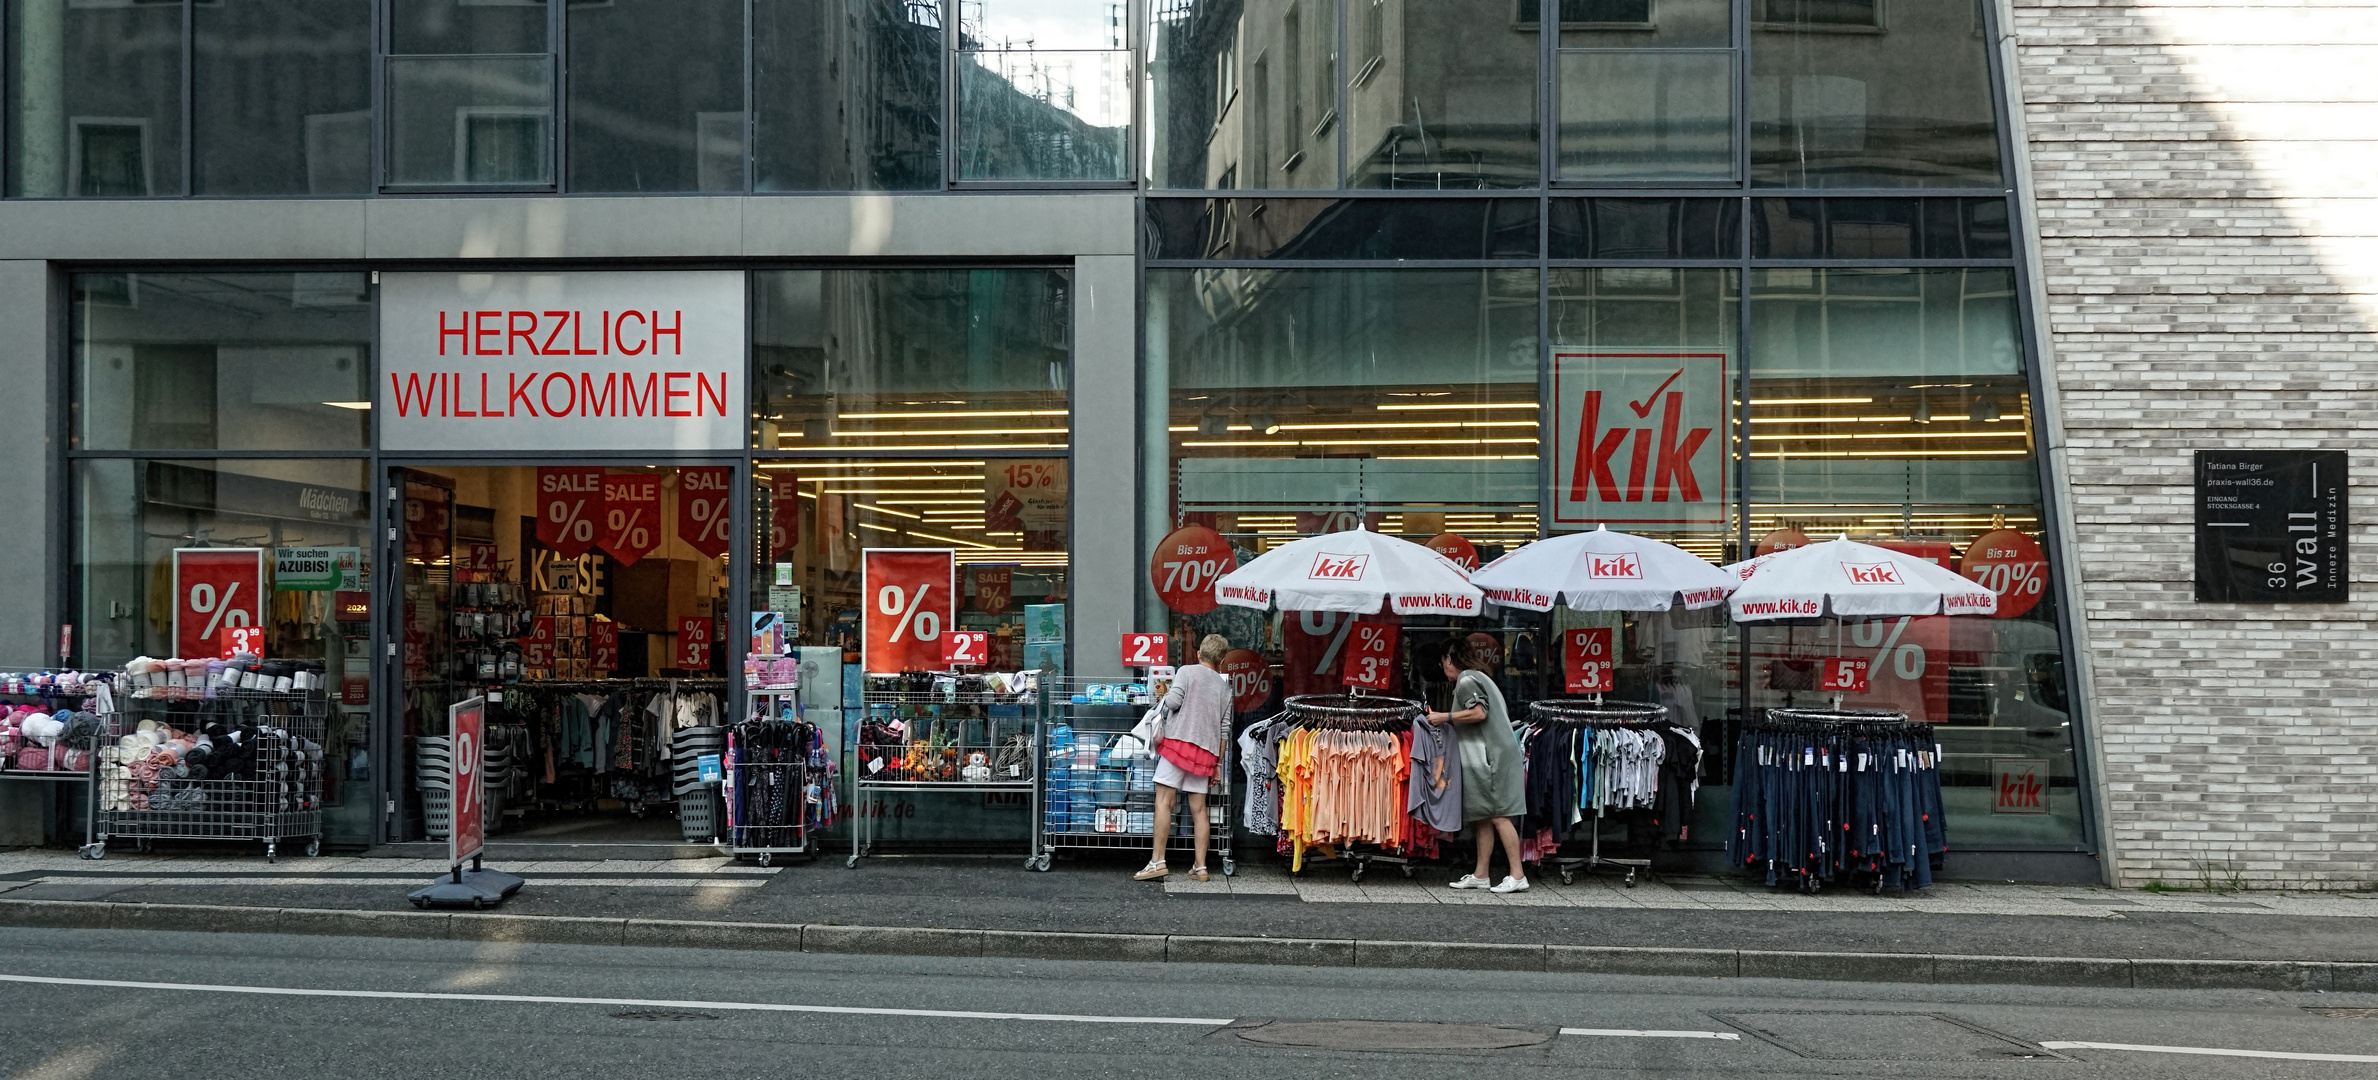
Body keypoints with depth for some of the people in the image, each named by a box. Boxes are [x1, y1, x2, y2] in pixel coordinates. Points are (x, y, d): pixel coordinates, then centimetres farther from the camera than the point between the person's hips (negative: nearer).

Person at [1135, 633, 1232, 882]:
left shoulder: (1187, 672, 2)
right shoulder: (1224, 685, 15)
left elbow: (1173, 701, -12)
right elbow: (1225, 728, 15)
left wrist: (1166, 696, 13)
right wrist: (1218, 763, 19)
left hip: (1179, 740, -5)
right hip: (1205, 750, 5)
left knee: (1164, 802, -5)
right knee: (1199, 809, 7)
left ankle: (1158, 861, -10)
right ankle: (1200, 868, 6)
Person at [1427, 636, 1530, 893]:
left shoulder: (1466, 680, -8)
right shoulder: (1480, 678, 22)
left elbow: (1478, 713, -21)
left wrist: (1445, 717, -12)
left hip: (1489, 756, -11)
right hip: (1485, 757, 11)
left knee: (1498, 816, -12)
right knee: (1484, 818, 11)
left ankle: (1517, 876, -14)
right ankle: (1481, 875, 14)